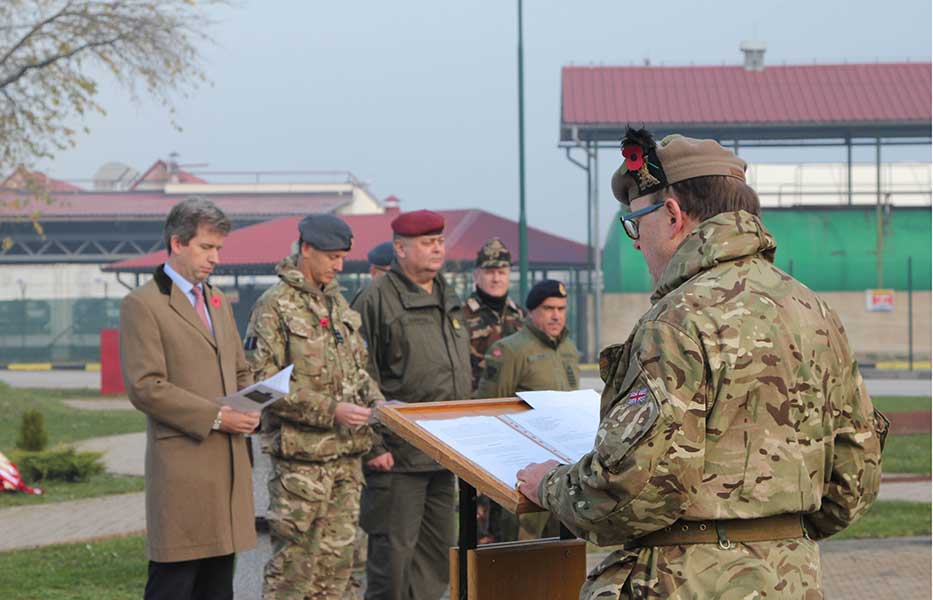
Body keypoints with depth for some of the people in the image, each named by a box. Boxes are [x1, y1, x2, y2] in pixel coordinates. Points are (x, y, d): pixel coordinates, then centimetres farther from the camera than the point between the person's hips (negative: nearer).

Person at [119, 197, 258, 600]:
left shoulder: (217, 301, 20)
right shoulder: (142, 305, -6)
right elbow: (144, 387, -13)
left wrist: (251, 410, 3)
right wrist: (215, 417, -16)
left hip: (229, 460, 7)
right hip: (182, 464, -7)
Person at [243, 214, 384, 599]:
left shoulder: (337, 302, 15)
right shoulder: (274, 306, -9)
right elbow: (264, 383, -16)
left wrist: (375, 400, 2)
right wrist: (331, 410, -20)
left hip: (347, 453, 7)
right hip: (300, 455, -7)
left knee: (338, 556, 10)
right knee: (293, 560, -3)